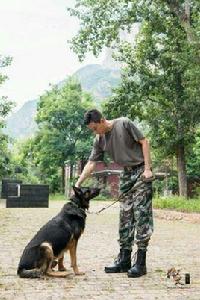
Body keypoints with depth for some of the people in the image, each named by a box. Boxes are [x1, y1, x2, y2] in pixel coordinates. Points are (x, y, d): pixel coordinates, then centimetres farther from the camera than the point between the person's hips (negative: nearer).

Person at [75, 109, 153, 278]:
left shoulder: (124, 124, -12)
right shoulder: (99, 140, 4)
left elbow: (144, 142, -9)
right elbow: (91, 163, 5)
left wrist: (147, 168, -14)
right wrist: (78, 184, -1)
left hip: (141, 170, -6)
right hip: (126, 173, 6)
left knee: (141, 214, -9)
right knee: (125, 216, 6)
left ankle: (141, 263, -6)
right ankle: (124, 260, 13)